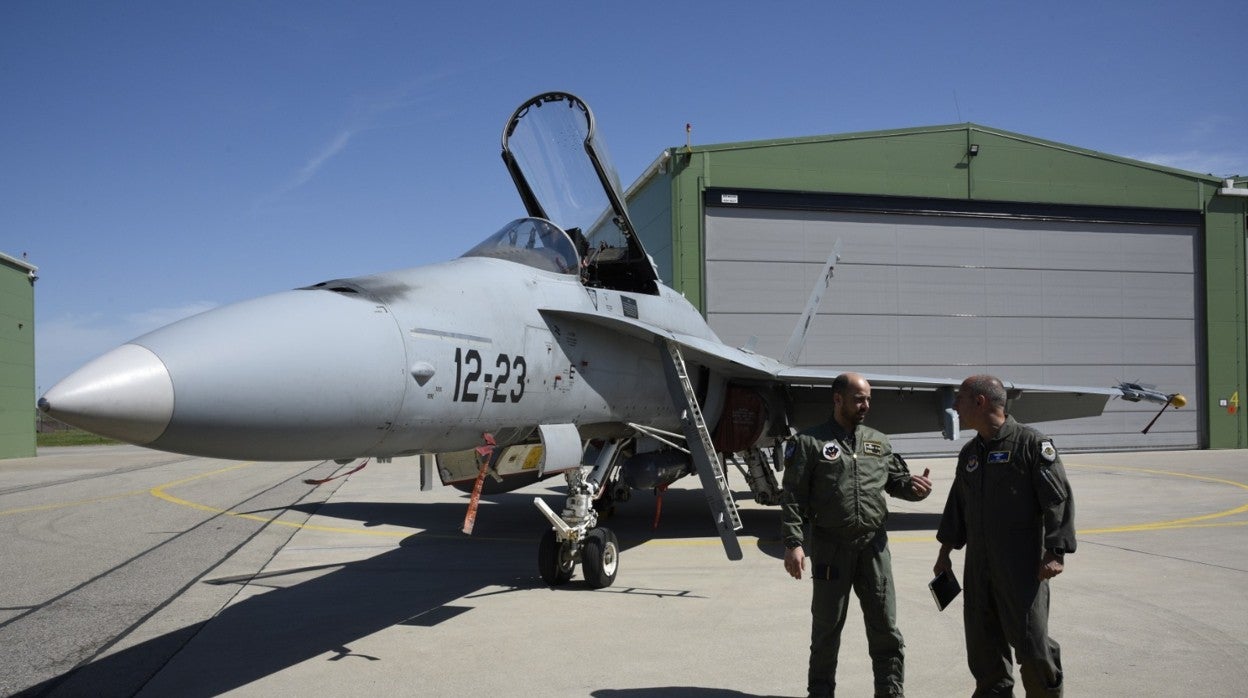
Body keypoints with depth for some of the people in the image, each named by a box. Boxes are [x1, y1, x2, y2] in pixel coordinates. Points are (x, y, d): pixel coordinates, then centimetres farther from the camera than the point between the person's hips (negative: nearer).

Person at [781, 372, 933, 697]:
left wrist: (915, 486, -8)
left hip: (873, 545, 3)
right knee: (826, 627, 10)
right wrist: (793, 543, -15)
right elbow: (793, 498, -7)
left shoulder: (878, 442, 11)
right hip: (831, 548, -3)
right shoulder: (810, 442, -3)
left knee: (885, 627, 7)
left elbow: (897, 480, 16)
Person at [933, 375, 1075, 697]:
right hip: (978, 566, 7)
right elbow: (957, 506, 20)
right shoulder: (969, 453, 13)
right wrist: (945, 553, 20)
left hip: (1023, 566, -6)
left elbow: (1058, 499, -11)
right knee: (982, 642, 11)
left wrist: (1055, 553, -15)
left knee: (1030, 639, -3)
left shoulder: (1031, 443, -8)